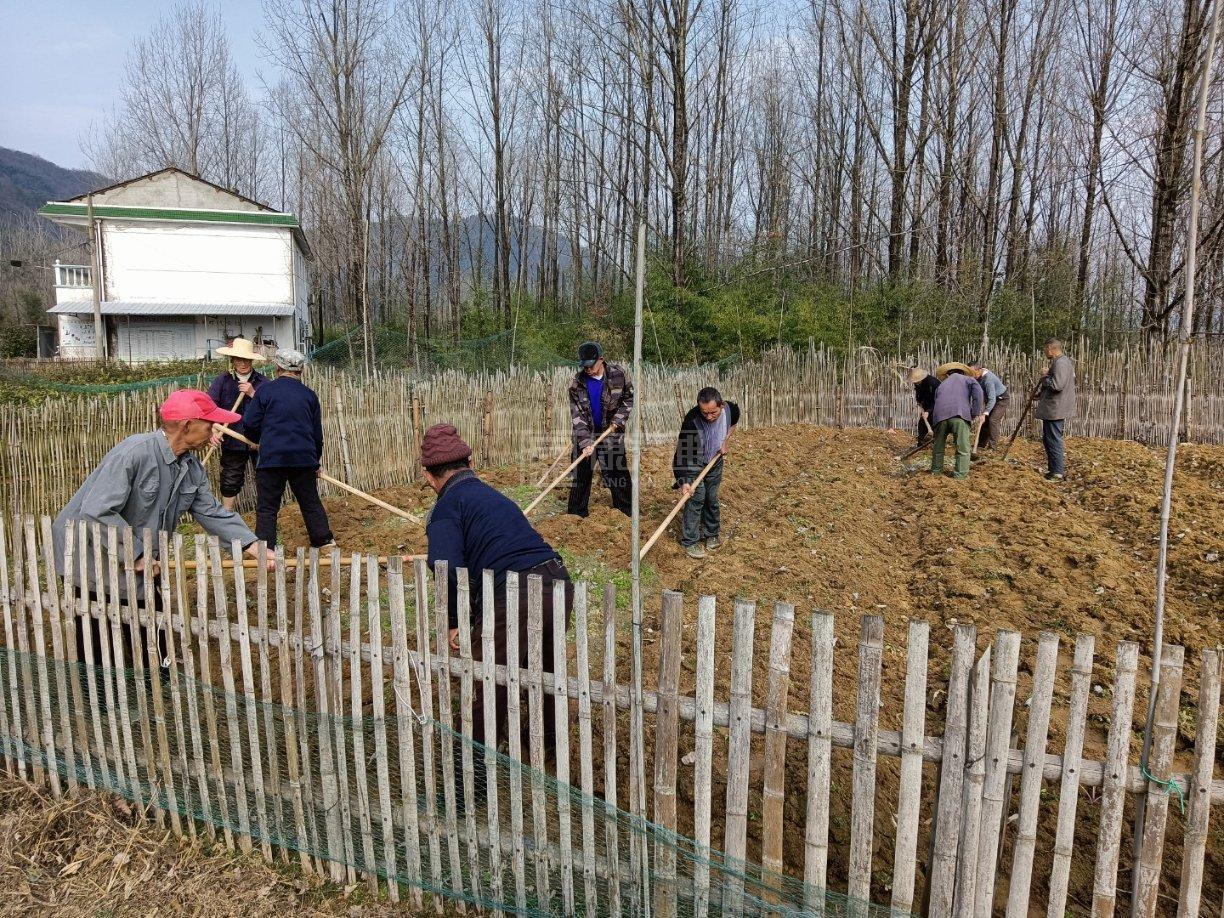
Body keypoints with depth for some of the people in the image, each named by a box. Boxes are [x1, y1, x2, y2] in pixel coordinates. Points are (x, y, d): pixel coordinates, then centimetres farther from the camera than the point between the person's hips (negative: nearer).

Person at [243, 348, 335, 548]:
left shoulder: (266, 389, -1)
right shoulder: (309, 394, 9)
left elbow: (249, 423, 0)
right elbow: (317, 432, 15)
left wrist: (261, 441, 22)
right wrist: (316, 460, 27)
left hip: (271, 457, -3)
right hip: (304, 457, 3)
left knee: (267, 508, 4)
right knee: (311, 502, 16)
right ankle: (324, 541, 19)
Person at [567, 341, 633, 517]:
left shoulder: (618, 374, -10)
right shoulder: (577, 382, -11)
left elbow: (629, 398, 6)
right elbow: (577, 415, -13)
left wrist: (619, 419, -7)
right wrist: (585, 442, -22)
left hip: (611, 432, -1)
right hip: (585, 435, 1)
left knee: (616, 473, -1)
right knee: (580, 474, 8)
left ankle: (626, 512, 11)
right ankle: (576, 511, 22)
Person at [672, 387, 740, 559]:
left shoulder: (731, 409, -22)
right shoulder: (692, 420, -36)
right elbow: (681, 450, -30)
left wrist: (725, 440, -4)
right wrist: (683, 480, -36)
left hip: (715, 461, 4)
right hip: (693, 463, -4)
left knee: (712, 498, 12)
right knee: (696, 498, -10)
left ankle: (711, 534, 31)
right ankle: (690, 541, 1)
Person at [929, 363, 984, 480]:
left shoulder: (941, 385, 35)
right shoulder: (967, 379, 24)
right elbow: (978, 392, 4)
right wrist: (975, 413, 4)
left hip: (940, 415, 4)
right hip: (959, 413, -4)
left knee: (938, 446, 20)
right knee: (963, 447, 1)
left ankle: (936, 470, 29)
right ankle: (961, 474, -1)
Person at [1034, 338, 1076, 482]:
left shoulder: (1060, 363, -18)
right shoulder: (1062, 361, 16)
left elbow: (1056, 385, -29)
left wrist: (1045, 378, -12)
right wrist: (1040, 395, 19)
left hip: (1055, 410, -11)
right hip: (1053, 409, 11)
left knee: (1054, 441, -5)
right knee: (1048, 440, 18)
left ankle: (1057, 473, 0)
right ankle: (1053, 469, 25)